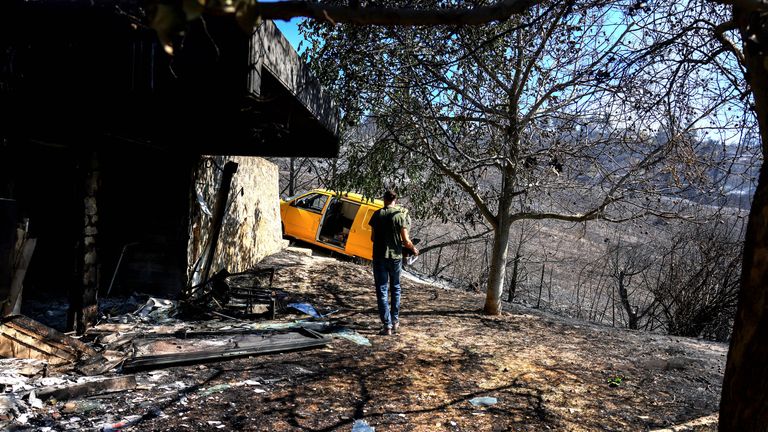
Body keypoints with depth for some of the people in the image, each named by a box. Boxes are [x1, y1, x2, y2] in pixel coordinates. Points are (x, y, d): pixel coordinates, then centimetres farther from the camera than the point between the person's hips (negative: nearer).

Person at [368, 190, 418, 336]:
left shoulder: (377, 214, -2)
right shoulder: (401, 215, -6)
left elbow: (373, 238, 2)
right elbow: (405, 240, -8)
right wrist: (413, 249, 11)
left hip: (379, 256, 0)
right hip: (396, 256, 1)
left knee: (382, 290, 5)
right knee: (395, 288, 18)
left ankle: (387, 325, 3)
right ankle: (395, 321, 24)